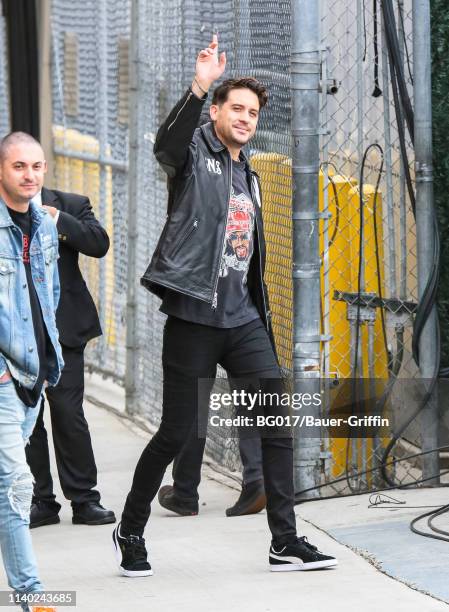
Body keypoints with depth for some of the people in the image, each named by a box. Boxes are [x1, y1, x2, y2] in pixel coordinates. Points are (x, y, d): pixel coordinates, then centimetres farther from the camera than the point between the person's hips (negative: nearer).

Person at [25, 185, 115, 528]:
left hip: (62, 328, -1)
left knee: (68, 413, -3)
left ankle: (84, 499, 5)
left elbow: (100, 244, -7)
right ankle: (41, 501, 12)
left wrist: (58, 221, -15)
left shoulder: (71, 206, 6)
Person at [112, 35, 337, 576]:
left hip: (242, 318, 6)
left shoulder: (248, 177, 20)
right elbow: (166, 144, -27)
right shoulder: (193, 153, -1)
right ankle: (130, 530, 17)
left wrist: (262, 320, 23)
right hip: (193, 316, -6)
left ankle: (285, 542, -1)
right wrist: (198, 88, -41)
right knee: (176, 432, -2)